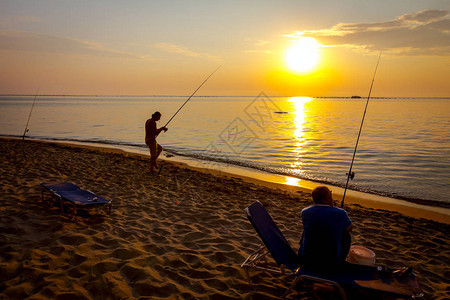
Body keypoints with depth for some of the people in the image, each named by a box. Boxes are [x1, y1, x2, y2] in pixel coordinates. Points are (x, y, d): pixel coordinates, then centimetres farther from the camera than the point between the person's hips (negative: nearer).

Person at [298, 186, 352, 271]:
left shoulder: (305, 212, -7)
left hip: (306, 261, 2)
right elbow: (350, 229, 12)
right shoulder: (340, 214, -13)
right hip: (332, 264, -2)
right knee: (346, 234, 20)